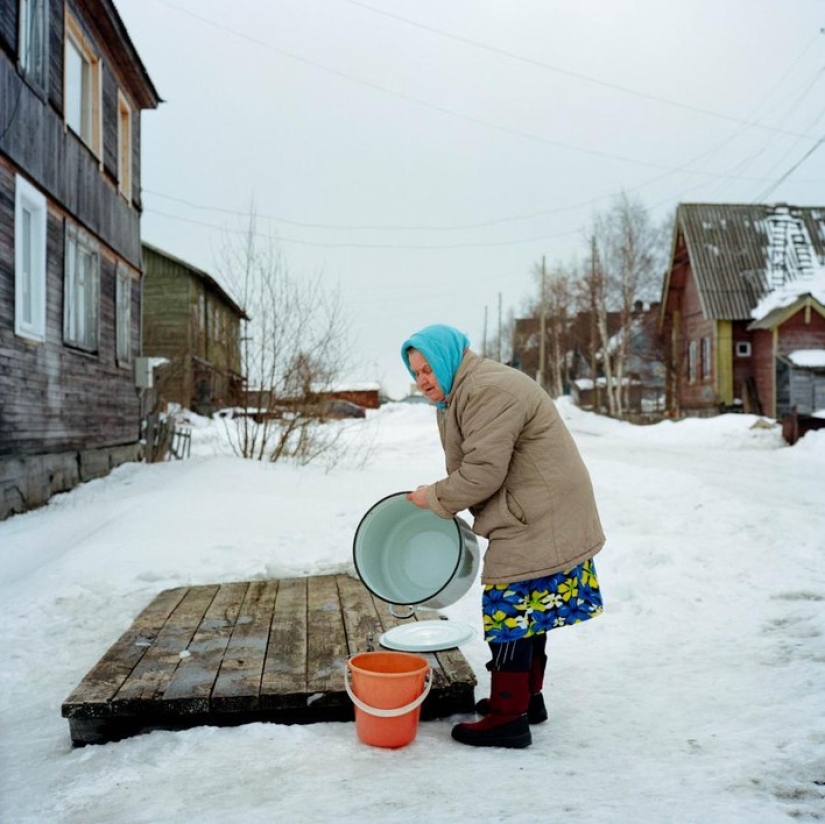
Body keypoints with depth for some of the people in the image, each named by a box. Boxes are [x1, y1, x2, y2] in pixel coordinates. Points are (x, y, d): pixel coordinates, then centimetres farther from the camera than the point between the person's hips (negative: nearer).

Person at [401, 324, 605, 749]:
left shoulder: (489, 391, -21)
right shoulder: (465, 393, 15)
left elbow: (482, 473, -24)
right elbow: (474, 468, 19)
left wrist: (433, 498, -10)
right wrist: (439, 498, 6)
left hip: (536, 524, -11)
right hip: (535, 521, 11)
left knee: (511, 613, -4)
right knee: (527, 612, 19)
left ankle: (508, 717, 7)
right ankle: (527, 698, 33)